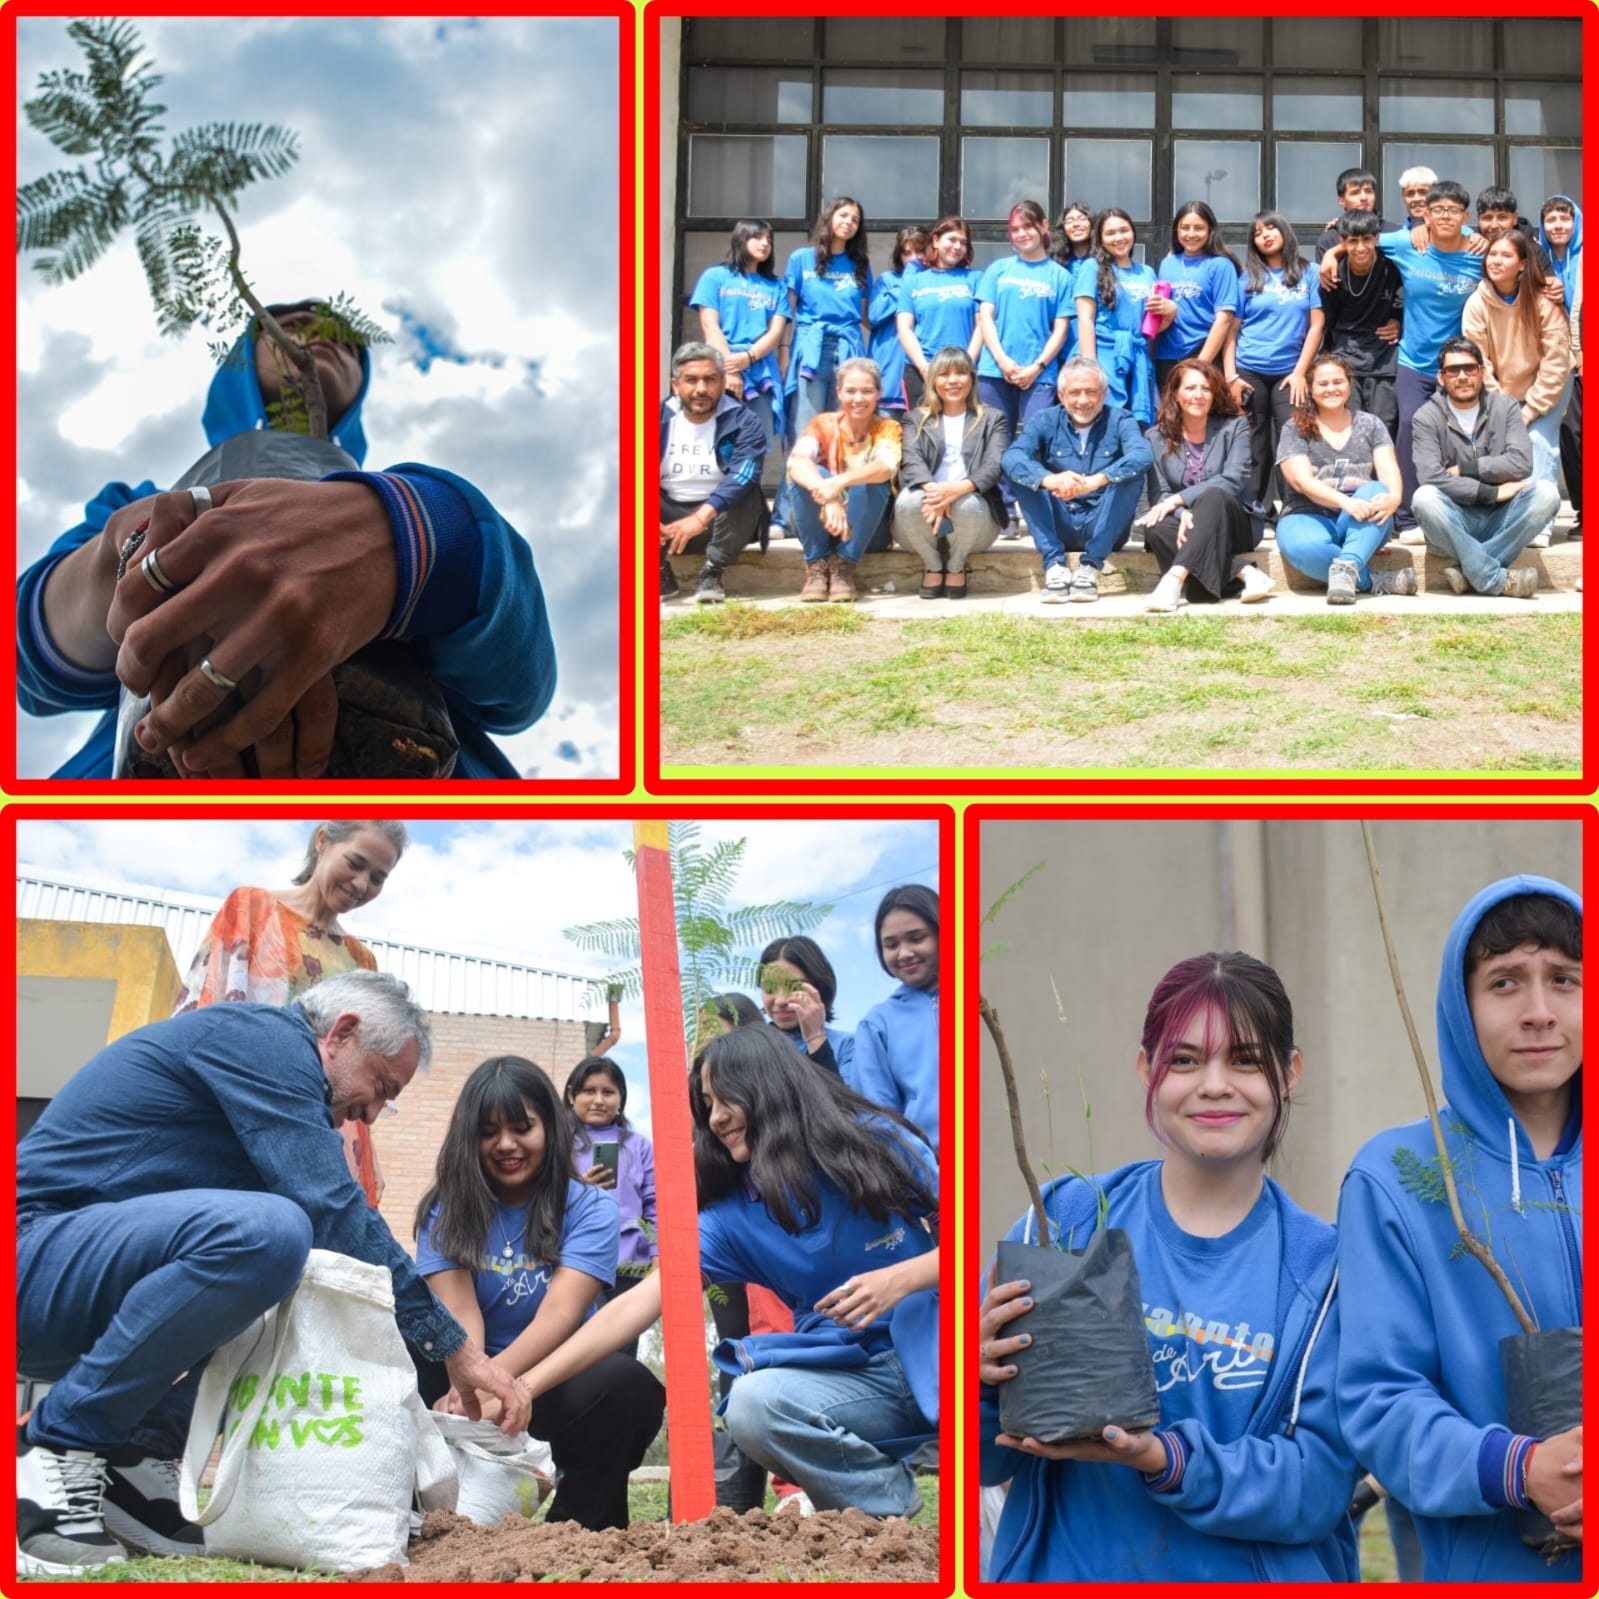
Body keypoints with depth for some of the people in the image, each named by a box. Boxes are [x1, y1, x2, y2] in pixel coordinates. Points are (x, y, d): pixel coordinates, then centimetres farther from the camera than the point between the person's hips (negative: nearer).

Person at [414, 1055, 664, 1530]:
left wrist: (500, 1375, -40)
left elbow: (559, 1312, -18)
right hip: (472, 1383, 1)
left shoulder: (590, 1210, -1)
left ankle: (582, 1529, -12)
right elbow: (459, 1312, -13)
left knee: (624, 1383, -33)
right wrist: (468, 1384, -37)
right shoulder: (446, 1211, 4)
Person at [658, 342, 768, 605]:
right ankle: (660, 575, -12)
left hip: (720, 518, -2)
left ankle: (711, 574, -17)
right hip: (667, 517, 2)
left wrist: (701, 517, -43)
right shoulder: (661, 417, -2)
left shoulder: (742, 422, -10)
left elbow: (744, 475, -28)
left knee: (745, 492, -32)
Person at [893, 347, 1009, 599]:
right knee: (909, 500, -34)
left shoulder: (992, 419, 16)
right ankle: (933, 565, -6)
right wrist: (932, 490, -28)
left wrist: (959, 488, -27)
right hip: (927, 516, 1)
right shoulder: (917, 421, 18)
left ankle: (956, 566, -5)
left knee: (968, 503, -37)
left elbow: (994, 466, -3)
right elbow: (911, 462, -2)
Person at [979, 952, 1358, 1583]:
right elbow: (985, 1461, -1)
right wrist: (979, 1382, -22)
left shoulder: (1325, 1268, -5)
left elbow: (1320, 1483, -12)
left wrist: (1166, 1461, -26)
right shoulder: (1063, 1221, -5)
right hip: (1065, 1567, 0)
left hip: (1255, 1574, 0)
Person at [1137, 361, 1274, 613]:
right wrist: (1183, 514, -27)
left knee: (1213, 497, -35)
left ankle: (1175, 579, -50)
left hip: (1232, 524, -1)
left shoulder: (1234, 427, 3)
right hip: (1186, 525, 1)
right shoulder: (1156, 437, 7)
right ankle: (1238, 577, -32)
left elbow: (1233, 481, -12)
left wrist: (1179, 499, -21)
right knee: (1157, 528, -33)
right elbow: (1159, 493, -3)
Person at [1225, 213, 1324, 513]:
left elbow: (1316, 324, 3)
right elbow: (1231, 330, 4)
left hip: (1289, 373, 0)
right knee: (1254, 447, 3)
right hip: (1249, 372, 0)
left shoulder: (1307, 274, 7)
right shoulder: (1248, 278, 7)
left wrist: (1300, 372, -5)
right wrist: (1230, 377, -6)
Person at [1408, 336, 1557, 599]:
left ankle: (1468, 568, -26)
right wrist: (1492, 492, -19)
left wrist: (1464, 469, -12)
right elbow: (1431, 476, -19)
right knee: (1425, 497, -33)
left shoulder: (1504, 407, 3)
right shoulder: (1427, 417, -4)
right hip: (1454, 523, -2)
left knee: (1545, 492, -24)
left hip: (1499, 519, 2)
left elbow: (1521, 463, -11)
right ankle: (1499, 579, -32)